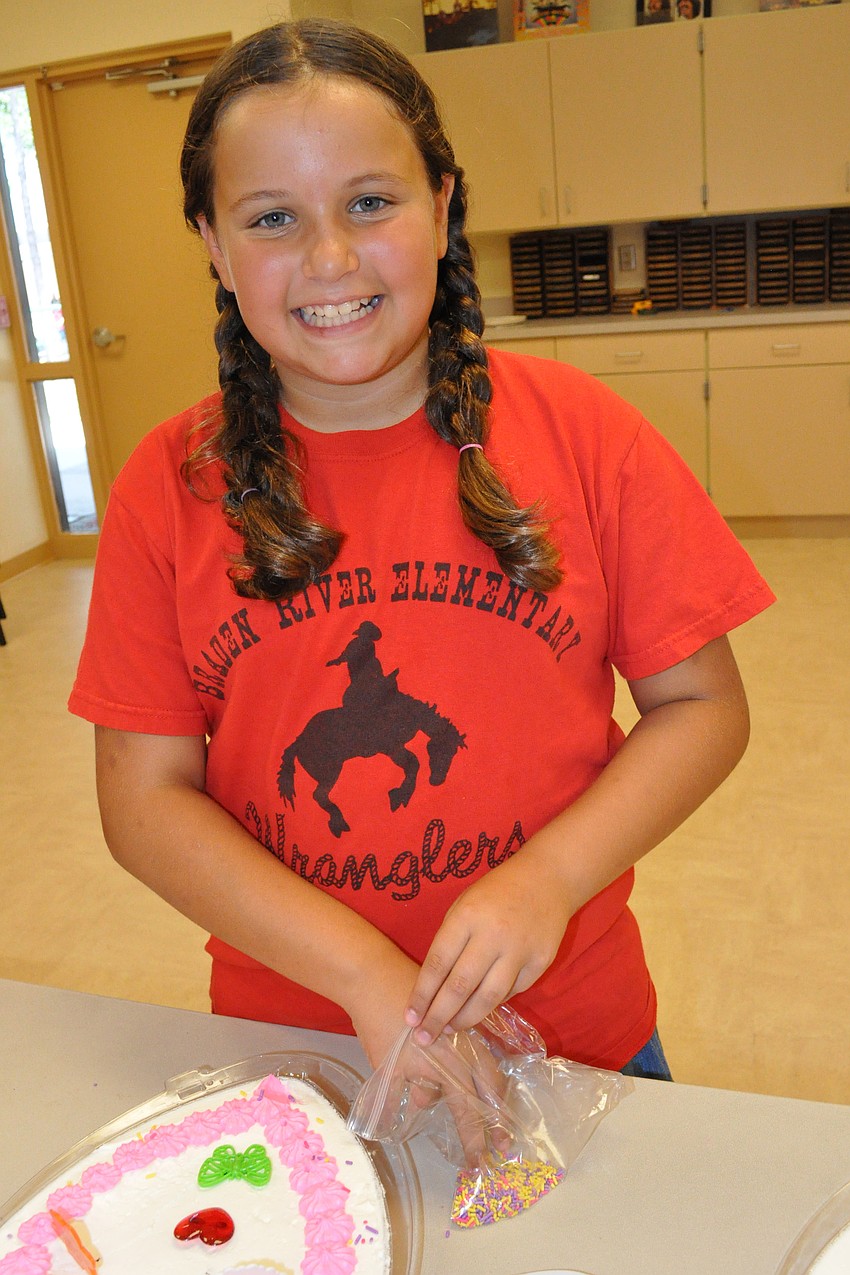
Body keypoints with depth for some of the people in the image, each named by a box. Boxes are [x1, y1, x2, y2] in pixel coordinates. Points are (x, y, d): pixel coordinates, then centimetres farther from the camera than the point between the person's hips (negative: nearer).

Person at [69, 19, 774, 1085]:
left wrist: (548, 878, -21)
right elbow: (144, 797, -9)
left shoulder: (578, 429, -11)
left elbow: (702, 705, -6)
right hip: (287, 1026, 1)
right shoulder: (168, 488, -9)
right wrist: (364, 974, -19)